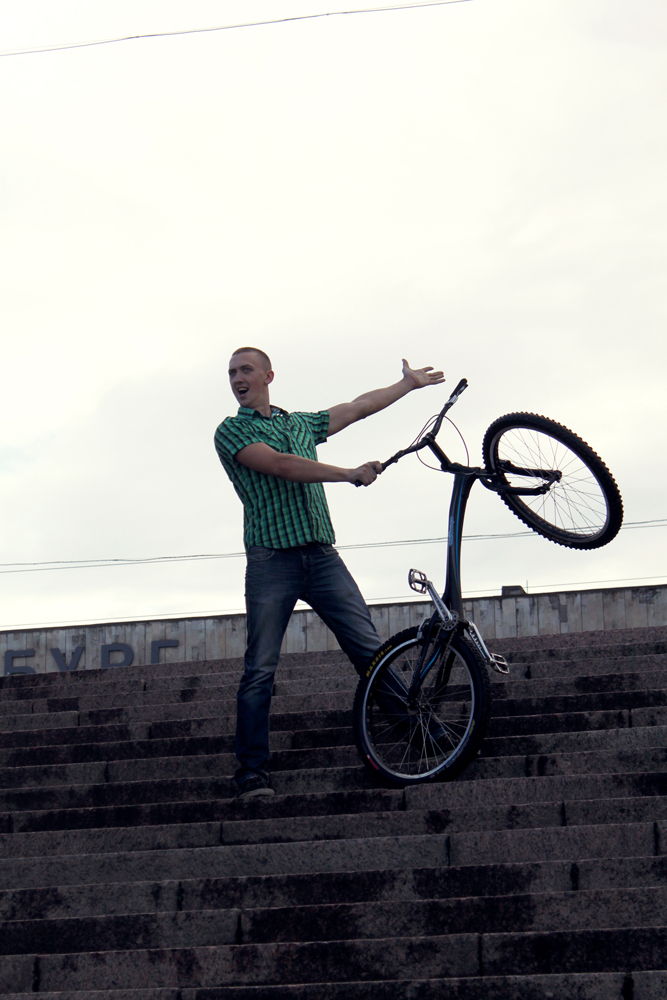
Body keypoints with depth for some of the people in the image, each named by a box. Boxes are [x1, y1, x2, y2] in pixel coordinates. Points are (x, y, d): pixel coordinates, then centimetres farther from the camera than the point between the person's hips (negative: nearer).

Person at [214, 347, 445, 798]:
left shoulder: (300, 423, 22)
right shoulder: (231, 431, 4)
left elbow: (357, 408, 32)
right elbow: (281, 466, -11)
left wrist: (409, 384, 40)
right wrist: (352, 475, -15)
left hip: (322, 556, 4)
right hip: (272, 561, -4)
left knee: (372, 650, -5)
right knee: (260, 671, -7)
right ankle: (252, 773, -2)